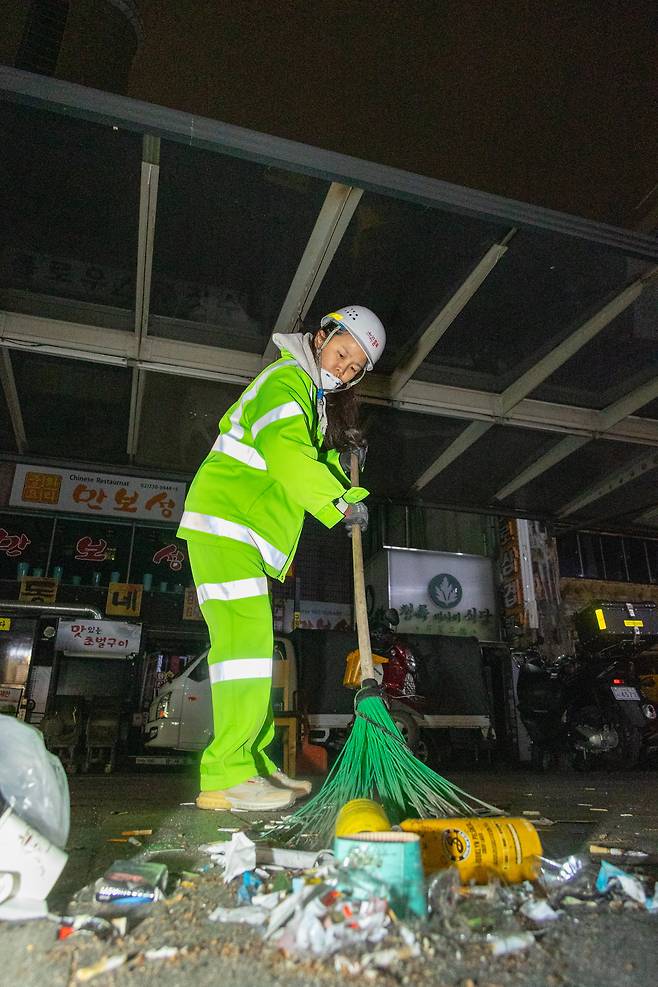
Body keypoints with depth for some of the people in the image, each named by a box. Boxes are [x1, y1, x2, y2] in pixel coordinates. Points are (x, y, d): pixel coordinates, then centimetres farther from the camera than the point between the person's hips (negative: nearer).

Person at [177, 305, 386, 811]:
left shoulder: (316, 401, 25)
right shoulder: (287, 377, -6)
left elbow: (309, 468, 29)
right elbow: (284, 451, -24)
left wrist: (341, 458, 11)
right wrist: (343, 502, -18)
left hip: (247, 535, 10)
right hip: (224, 522, -10)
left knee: (253, 646, 8)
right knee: (245, 638, -17)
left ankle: (254, 765, 14)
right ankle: (226, 776, -14)